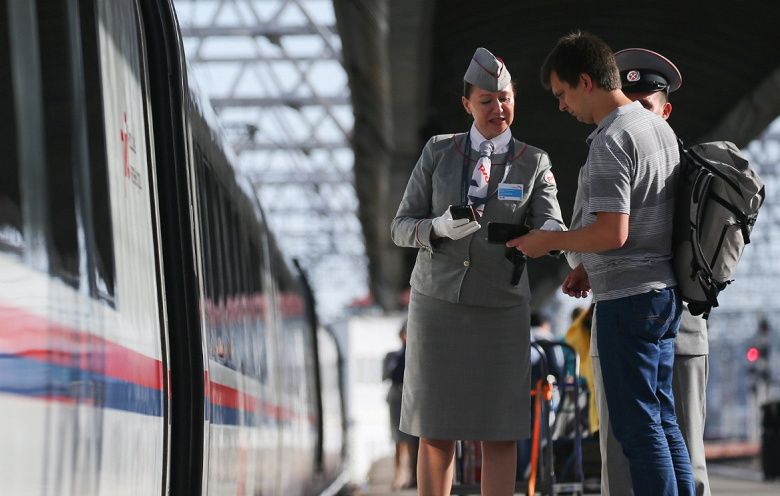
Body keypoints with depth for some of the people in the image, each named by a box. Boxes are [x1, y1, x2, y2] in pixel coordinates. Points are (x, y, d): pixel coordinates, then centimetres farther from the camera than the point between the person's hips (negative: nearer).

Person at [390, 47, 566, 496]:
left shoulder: (534, 164, 1)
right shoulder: (439, 153, 1)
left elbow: (552, 227, -13)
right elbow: (401, 228, -1)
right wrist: (439, 227, -23)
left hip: (501, 308, 0)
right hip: (437, 303, 0)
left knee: (501, 434, 0)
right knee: (436, 434, 2)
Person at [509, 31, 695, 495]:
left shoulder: (610, 142, -17)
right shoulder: (660, 128, 12)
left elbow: (613, 231, -24)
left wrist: (549, 241, -9)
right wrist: (592, 267, 19)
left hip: (627, 299, -9)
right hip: (665, 289, 9)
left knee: (638, 426, -5)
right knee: (663, 419, 14)